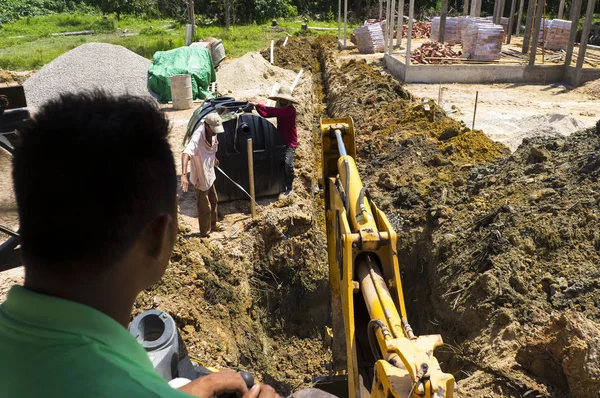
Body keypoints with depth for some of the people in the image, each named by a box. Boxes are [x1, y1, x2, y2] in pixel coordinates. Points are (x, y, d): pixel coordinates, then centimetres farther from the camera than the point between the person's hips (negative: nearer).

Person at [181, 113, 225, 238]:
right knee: (205, 208, 8)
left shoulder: (212, 134, -8)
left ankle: (213, 224, 48)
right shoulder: (197, 138, -34)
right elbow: (186, 154, -49)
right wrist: (184, 175, -61)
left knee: (214, 200, 26)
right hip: (200, 178, -8)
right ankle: (205, 233, 29)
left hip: (209, 175, 8)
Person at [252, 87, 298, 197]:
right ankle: (283, 185, 27)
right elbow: (266, 114, 4)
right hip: (280, 141, 8)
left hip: (290, 143, -8)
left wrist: (258, 105, -28)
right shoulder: (280, 109, 9)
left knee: (287, 164, -18)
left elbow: (275, 112, -29)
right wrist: (257, 106, -14)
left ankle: (289, 187, -1)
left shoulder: (290, 110, -16)